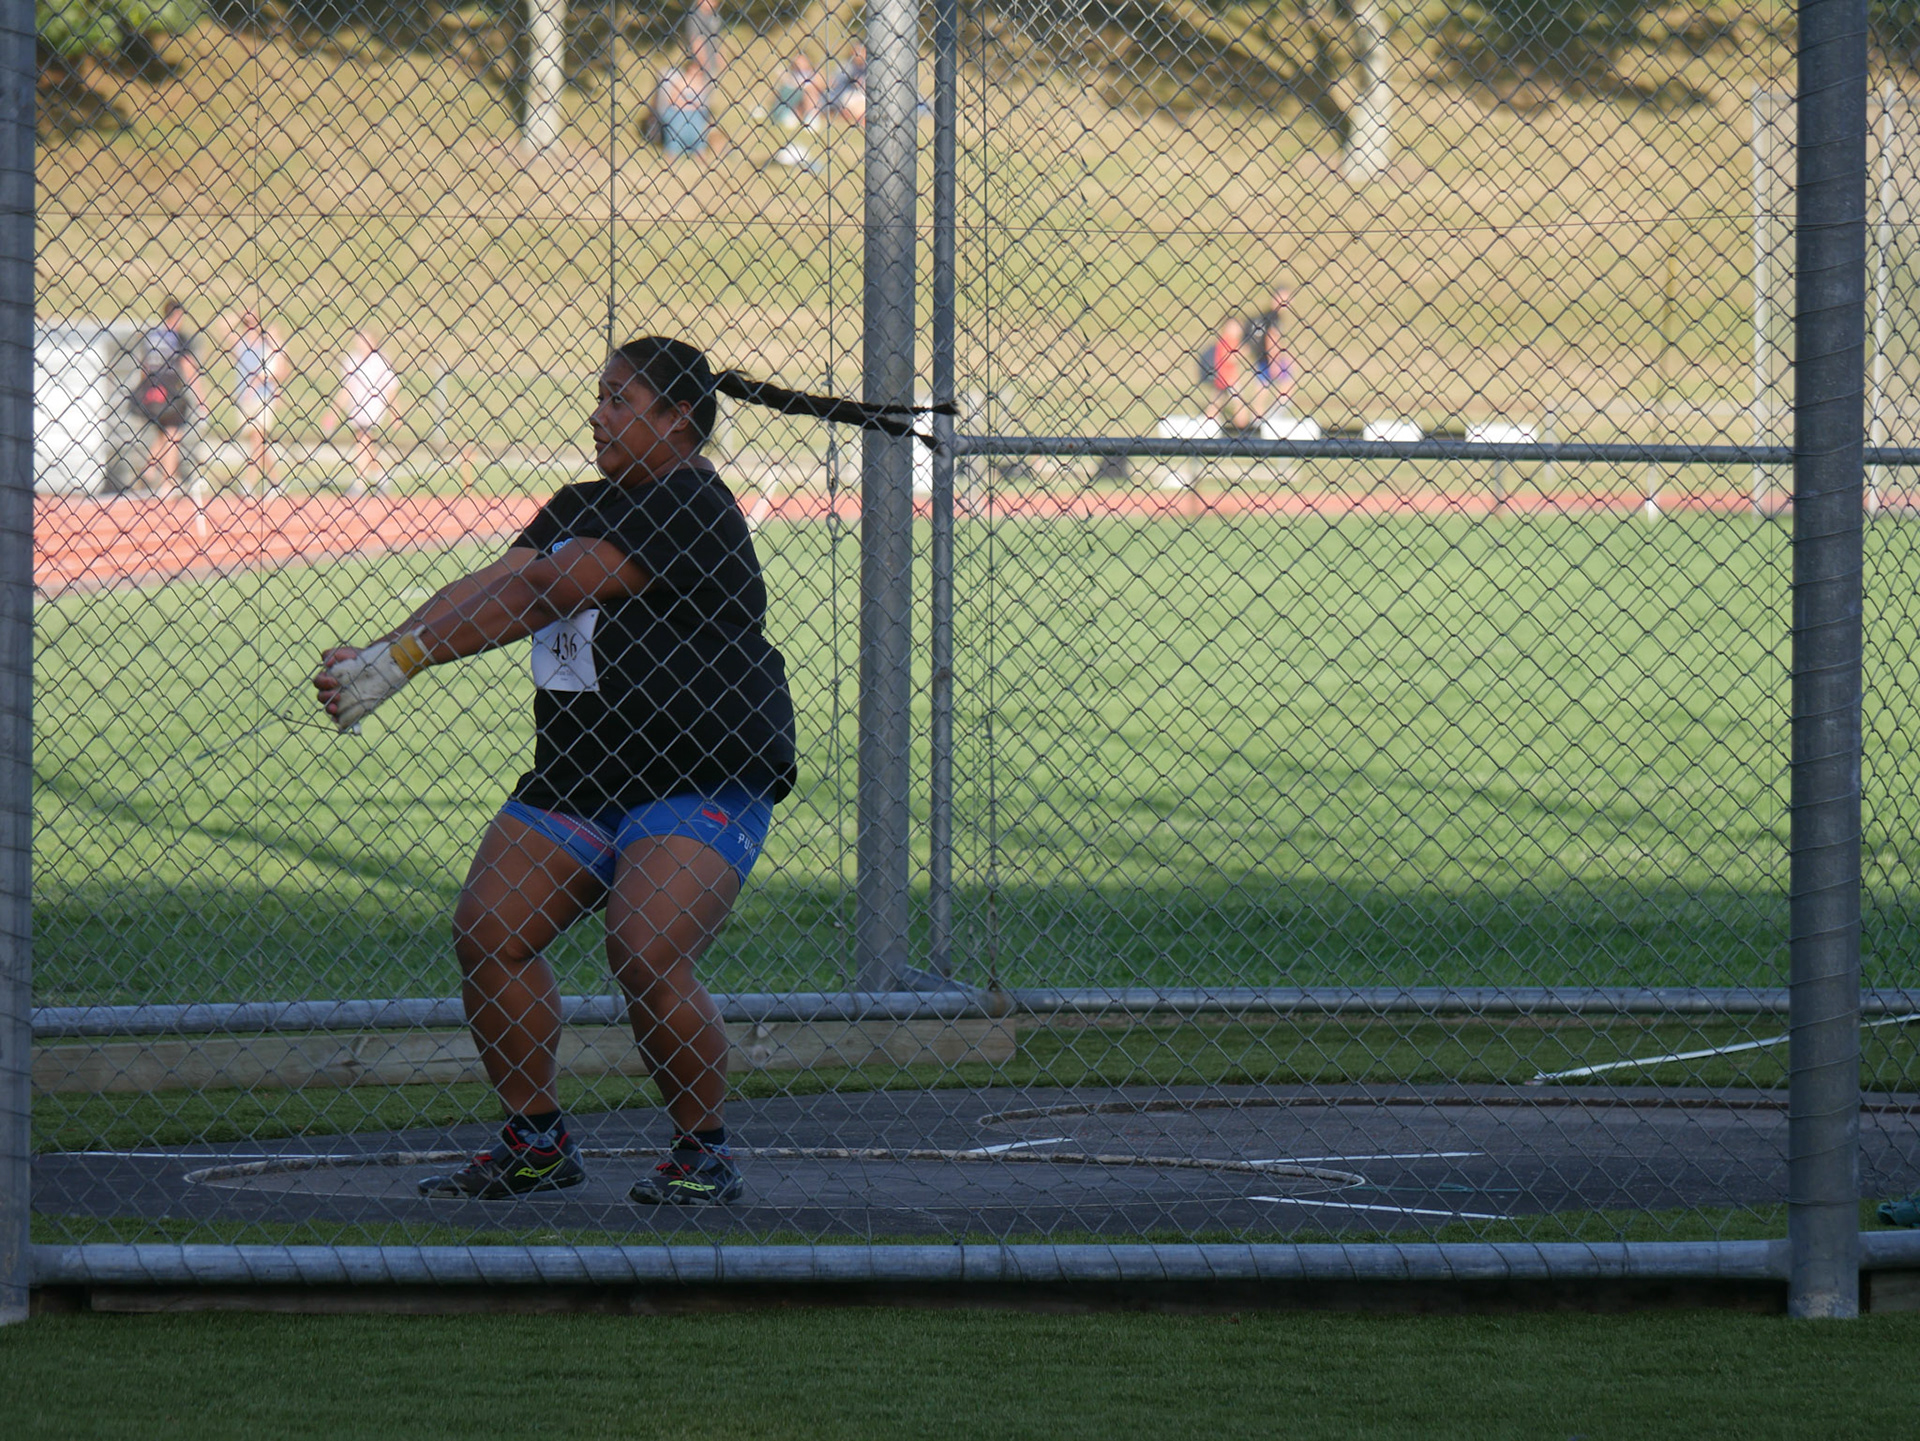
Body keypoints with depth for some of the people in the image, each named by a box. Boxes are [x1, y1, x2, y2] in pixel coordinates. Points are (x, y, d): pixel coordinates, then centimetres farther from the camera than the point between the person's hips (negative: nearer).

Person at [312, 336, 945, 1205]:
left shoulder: (688, 508, -15)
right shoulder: (581, 509, 16)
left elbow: (534, 597, -19)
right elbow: (486, 589, 5)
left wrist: (402, 661, -20)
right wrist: (371, 656, -10)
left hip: (705, 788, -9)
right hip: (573, 781, 9)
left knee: (646, 955, -24)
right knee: (485, 934, -6)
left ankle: (704, 1153, -4)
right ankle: (536, 1142, 9)